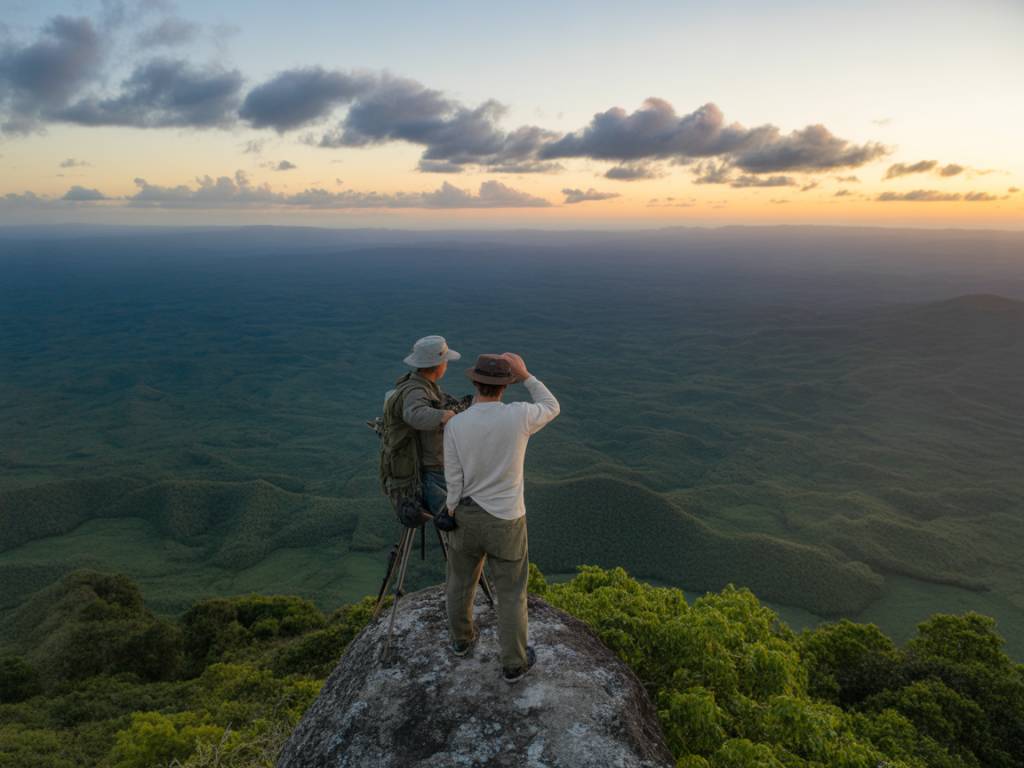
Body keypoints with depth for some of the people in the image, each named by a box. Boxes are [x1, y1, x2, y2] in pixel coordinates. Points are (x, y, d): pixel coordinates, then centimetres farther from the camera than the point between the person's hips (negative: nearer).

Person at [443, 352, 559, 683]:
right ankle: (513, 662, 31)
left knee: (461, 579, 27)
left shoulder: (455, 425, -18)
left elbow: (454, 482, -11)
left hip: (466, 516, 2)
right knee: (511, 592, 17)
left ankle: (461, 637, 49)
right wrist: (525, 375, -4)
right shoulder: (519, 416, -22)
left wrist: (452, 523, 4)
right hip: (504, 521, -2)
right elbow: (551, 408, 1)